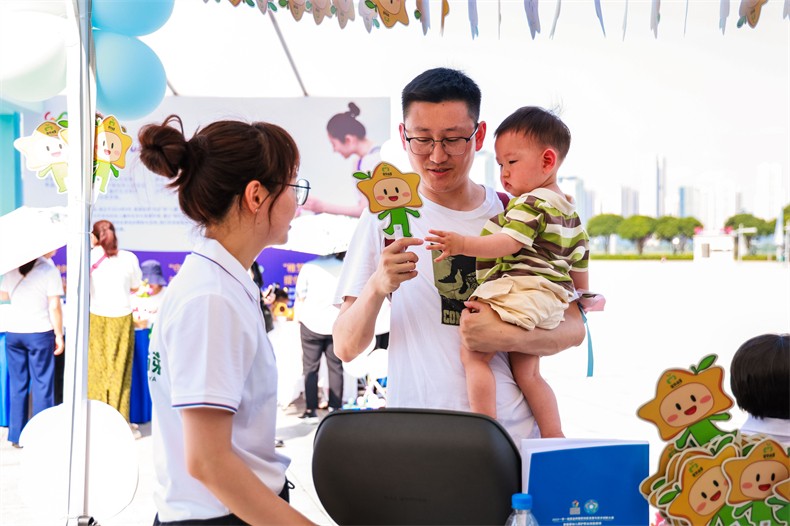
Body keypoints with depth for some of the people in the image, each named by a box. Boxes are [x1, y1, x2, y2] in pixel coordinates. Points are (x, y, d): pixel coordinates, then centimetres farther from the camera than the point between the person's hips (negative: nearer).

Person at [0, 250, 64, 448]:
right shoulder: (49, 270, -9)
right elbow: (54, 307, -11)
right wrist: (59, 335, -4)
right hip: (40, 332, -4)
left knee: (17, 385, 10)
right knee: (42, 385, 3)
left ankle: (17, 436, 14)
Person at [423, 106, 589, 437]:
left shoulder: (531, 203, -8)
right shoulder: (568, 211, 22)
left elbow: (508, 243, -22)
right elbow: (579, 260, 28)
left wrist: (463, 245, -32)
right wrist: (582, 296, 42)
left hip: (517, 290, -11)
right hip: (552, 299, 11)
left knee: (473, 355, -11)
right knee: (526, 373, 17)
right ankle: (554, 438, 17)